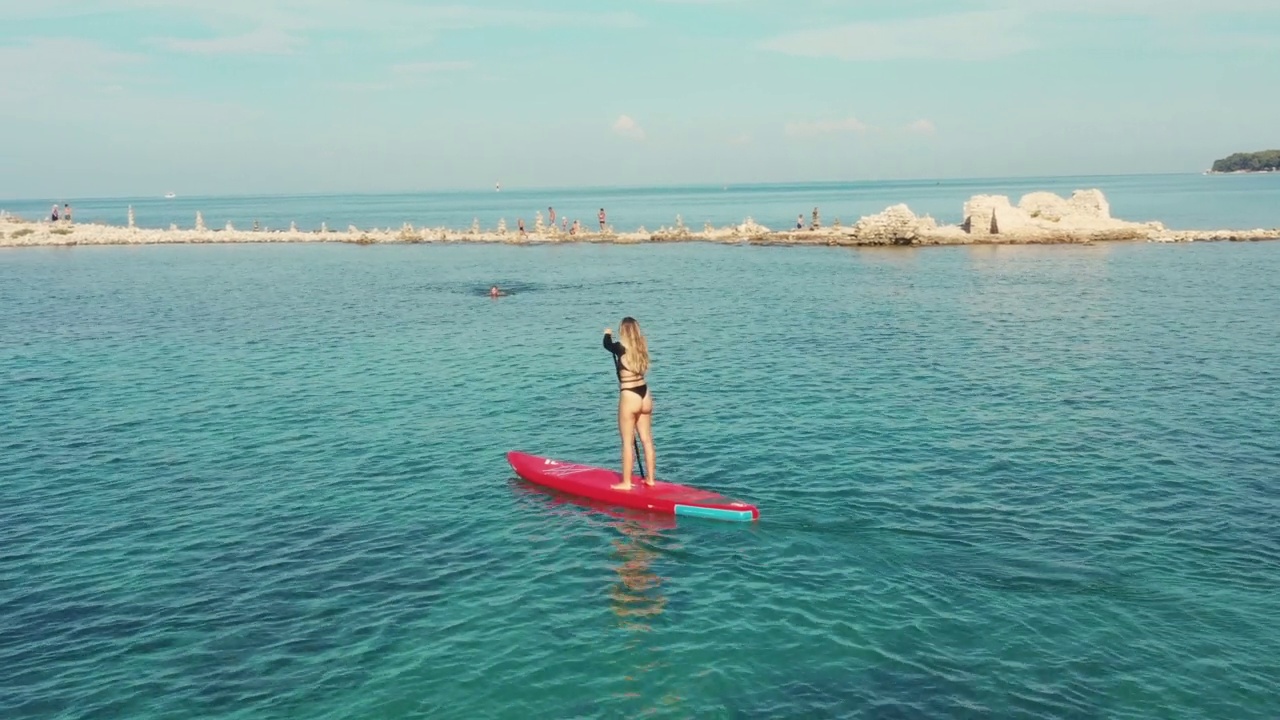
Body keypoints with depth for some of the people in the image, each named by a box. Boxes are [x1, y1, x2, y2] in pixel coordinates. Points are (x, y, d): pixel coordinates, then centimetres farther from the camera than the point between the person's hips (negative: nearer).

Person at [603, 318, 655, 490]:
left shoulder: (621, 348, -14)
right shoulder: (641, 347, 2)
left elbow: (607, 345, 5)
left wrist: (607, 334, 27)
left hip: (629, 397, -6)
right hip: (645, 395, 6)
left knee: (627, 442, 2)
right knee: (647, 440, 13)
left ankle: (626, 482, 8)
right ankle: (650, 478, 22)